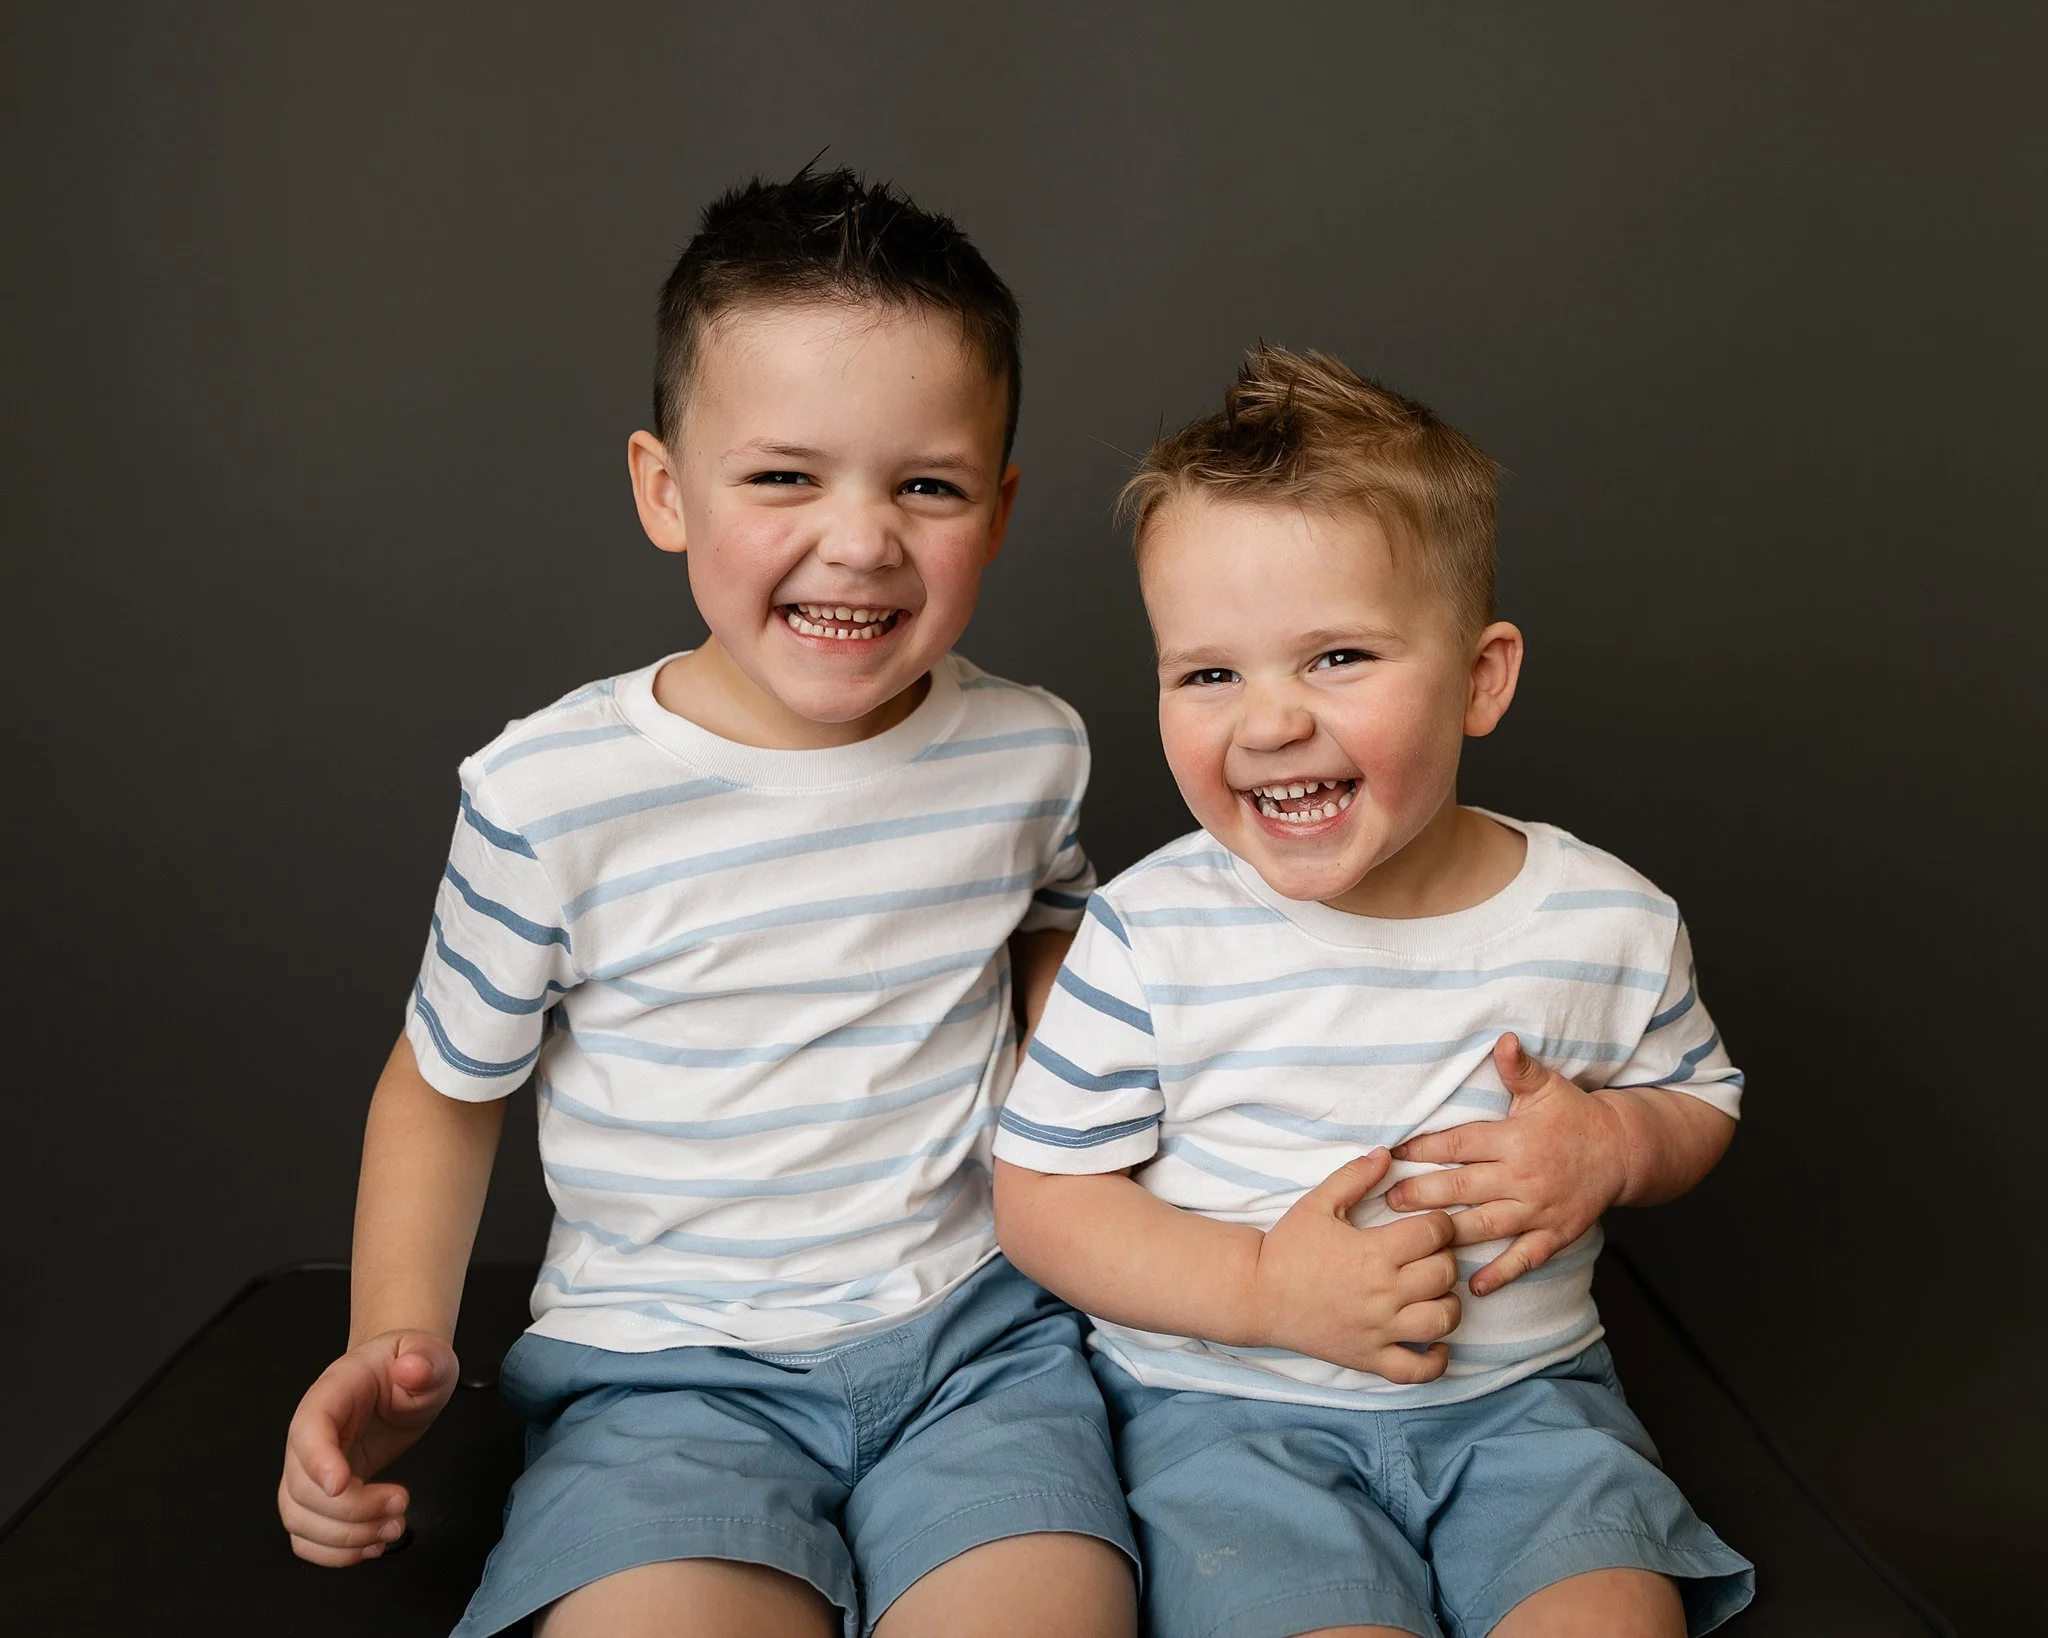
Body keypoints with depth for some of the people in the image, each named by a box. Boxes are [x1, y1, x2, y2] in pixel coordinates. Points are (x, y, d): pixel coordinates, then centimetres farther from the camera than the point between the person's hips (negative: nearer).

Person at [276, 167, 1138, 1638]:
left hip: (976, 1333, 2)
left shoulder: (1028, 751, 0)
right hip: (672, 1364, -2)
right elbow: (449, 1084, 4)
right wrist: (399, 1340, -7)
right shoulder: (552, 796, -11)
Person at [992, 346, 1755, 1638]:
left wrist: (1616, 1143, -11)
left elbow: (1702, 1100, 13)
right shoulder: (1151, 936, -12)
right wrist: (1267, 1288, -19)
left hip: (1524, 1394, 2)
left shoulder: (1607, 920, -4)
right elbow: (1040, 1194, -6)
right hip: (1228, 1405, -2)